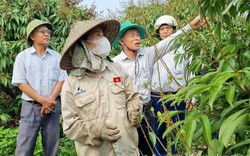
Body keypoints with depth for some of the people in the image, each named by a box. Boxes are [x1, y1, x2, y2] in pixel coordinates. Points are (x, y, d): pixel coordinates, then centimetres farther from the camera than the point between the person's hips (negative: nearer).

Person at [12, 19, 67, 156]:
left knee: (52, 143, 8)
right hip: (31, 106, -2)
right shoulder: (22, 56, 0)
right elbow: (21, 83, -6)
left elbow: (61, 80, 2)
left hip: (53, 106, 2)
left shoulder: (57, 56, 7)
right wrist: (43, 100, -14)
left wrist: (50, 100, -13)